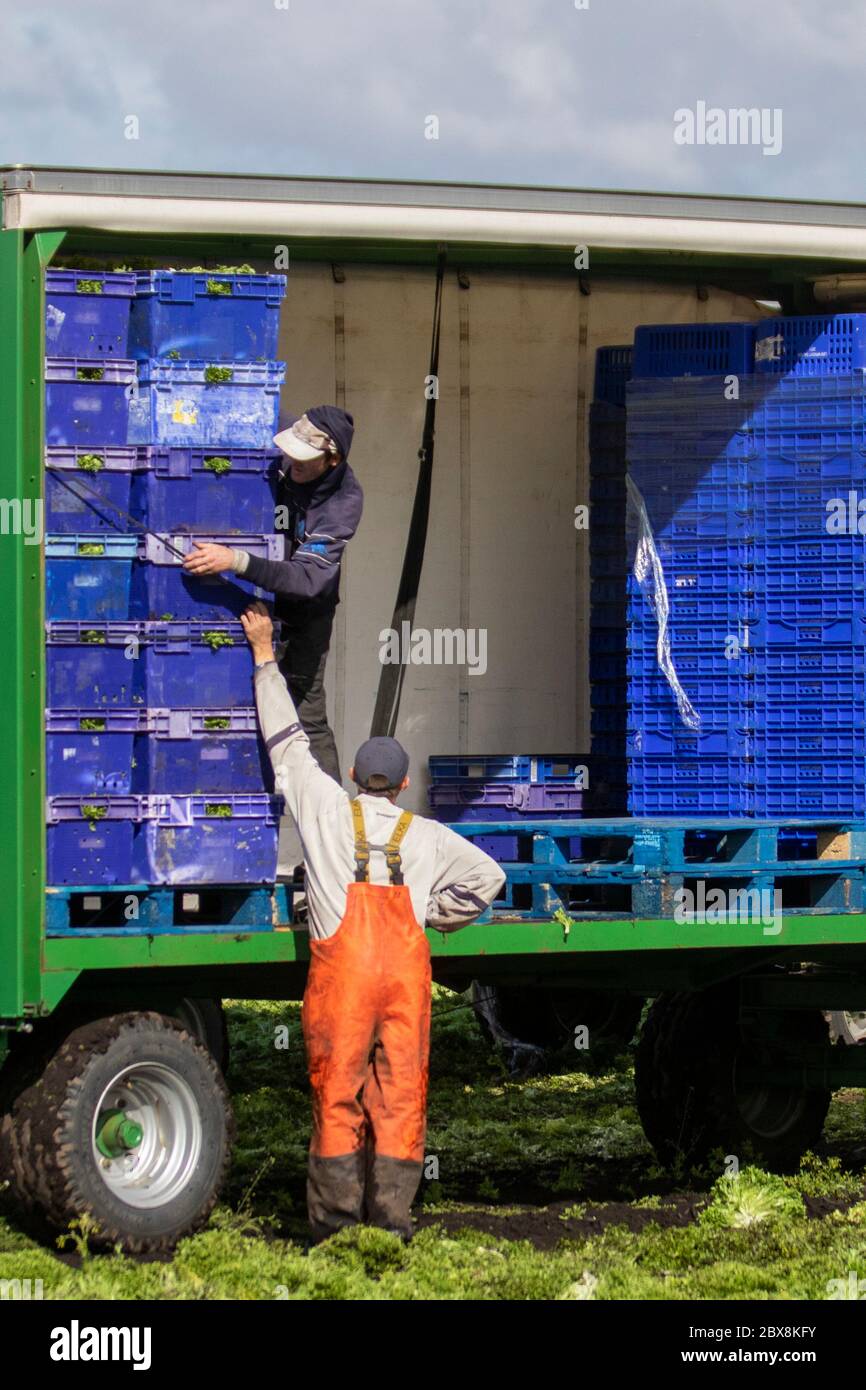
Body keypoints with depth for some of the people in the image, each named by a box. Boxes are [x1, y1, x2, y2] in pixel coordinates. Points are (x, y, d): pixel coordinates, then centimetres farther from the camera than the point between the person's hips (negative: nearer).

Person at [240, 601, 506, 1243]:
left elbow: (287, 740, 18)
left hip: (341, 966, -2)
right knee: (401, 1093, 2)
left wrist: (266, 657, 24)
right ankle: (392, 1219, 1)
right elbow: (488, 877, 20)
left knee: (338, 1093, 0)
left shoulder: (328, 806, 12)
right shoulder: (427, 834, 17)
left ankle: (336, 1220, -1)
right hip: (408, 967, 2)